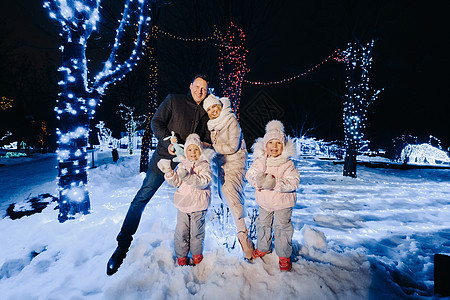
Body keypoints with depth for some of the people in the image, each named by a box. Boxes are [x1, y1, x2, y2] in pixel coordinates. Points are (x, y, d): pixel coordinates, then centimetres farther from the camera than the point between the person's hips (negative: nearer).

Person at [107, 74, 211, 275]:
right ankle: (123, 245, 5)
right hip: (165, 157, -3)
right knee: (142, 197, -7)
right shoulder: (173, 100, 5)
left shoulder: (206, 115, 13)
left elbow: (208, 142, 17)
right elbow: (156, 122, 0)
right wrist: (169, 140, -15)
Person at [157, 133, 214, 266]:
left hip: (198, 205, -3)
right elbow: (176, 182, 4)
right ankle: (181, 254, 27)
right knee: (181, 231, 7)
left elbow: (203, 182, -22)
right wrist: (168, 171, -12)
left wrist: (187, 176, -35)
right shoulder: (182, 165, 8)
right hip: (182, 204, 3)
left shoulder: (204, 165, -6)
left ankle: (197, 253, 33)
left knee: (196, 231, 10)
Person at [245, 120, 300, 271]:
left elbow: (293, 182, -22)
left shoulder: (287, 164, -17)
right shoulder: (259, 161, -6)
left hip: (283, 202, -4)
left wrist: (276, 183, -35)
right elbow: (250, 173, -7)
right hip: (264, 201, 4)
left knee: (282, 227, 7)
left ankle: (284, 255, 27)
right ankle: (263, 247, 44)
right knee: (263, 224, 20)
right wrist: (257, 181, -29)